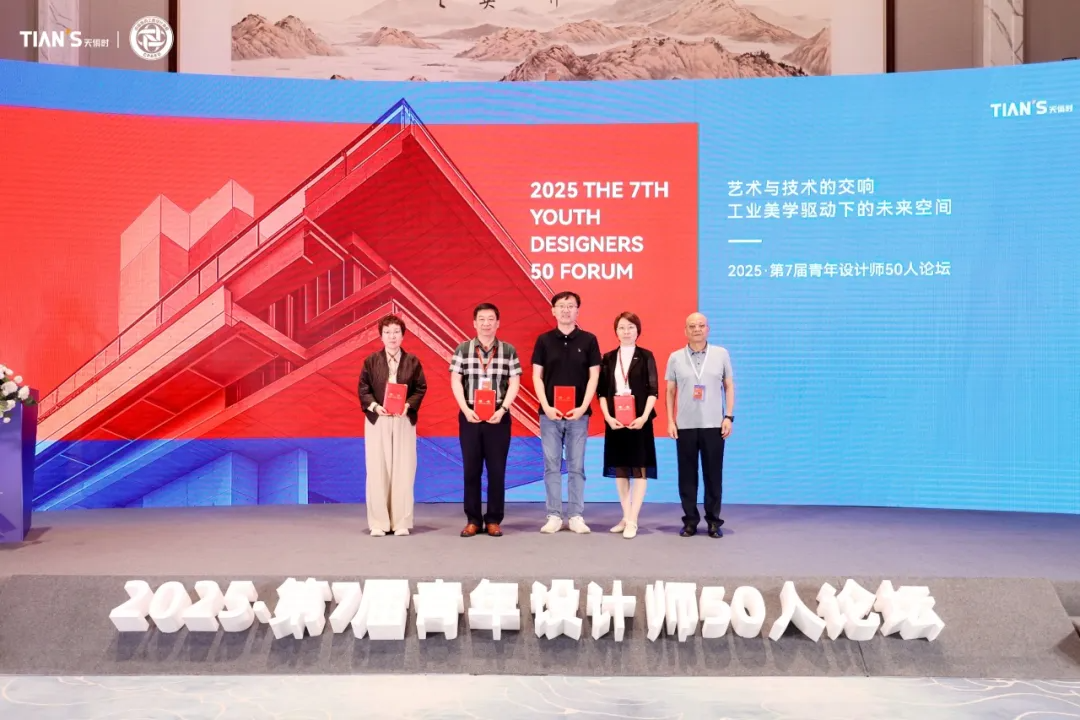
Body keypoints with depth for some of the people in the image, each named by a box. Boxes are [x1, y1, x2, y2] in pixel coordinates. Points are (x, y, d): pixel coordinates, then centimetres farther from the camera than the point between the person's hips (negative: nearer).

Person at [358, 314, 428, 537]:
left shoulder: (412, 361, 3)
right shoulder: (371, 361, 3)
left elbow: (421, 389, 2)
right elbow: (363, 389, 1)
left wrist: (408, 405, -15)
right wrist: (374, 406, -15)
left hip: (404, 421, 0)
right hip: (377, 420, 0)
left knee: (403, 470, 1)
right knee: (377, 470, 0)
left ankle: (401, 521, 9)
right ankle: (379, 522, 7)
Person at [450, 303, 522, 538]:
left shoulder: (509, 350, 4)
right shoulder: (462, 349, 4)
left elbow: (514, 383, 1)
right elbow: (455, 381, 0)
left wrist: (502, 409, -12)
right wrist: (466, 409, -12)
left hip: (498, 417, 0)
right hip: (470, 416, 0)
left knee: (497, 470, 2)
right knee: (471, 469, 4)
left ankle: (493, 520, 11)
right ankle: (473, 520, 12)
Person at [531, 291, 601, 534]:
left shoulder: (588, 340, 3)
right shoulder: (544, 340, 4)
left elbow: (594, 376, 1)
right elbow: (537, 376, 2)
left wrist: (583, 407, -10)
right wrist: (546, 406, -9)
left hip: (578, 413, 0)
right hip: (550, 413, 1)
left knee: (576, 466, 5)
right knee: (552, 466, 4)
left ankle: (577, 516, 11)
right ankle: (554, 516, 11)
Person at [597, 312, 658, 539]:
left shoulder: (646, 357, 1)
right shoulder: (608, 358, 7)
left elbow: (653, 391, -4)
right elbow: (601, 392, 5)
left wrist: (644, 417, -16)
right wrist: (608, 416, -9)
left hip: (639, 420, -3)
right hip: (615, 420, 3)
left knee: (639, 469, -2)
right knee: (620, 469, 8)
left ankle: (633, 520, 1)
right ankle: (626, 517, 18)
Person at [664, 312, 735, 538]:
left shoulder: (721, 354, 5)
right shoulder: (675, 357, 5)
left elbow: (729, 386, 7)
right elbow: (670, 391, 7)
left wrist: (729, 416, -1)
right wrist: (670, 421, 1)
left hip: (713, 424, 0)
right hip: (685, 425, 1)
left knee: (713, 475, 3)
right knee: (687, 475, 4)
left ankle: (713, 520, 14)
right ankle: (690, 520, 14)